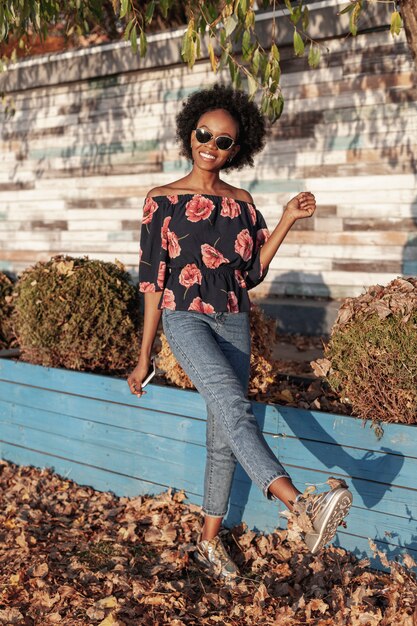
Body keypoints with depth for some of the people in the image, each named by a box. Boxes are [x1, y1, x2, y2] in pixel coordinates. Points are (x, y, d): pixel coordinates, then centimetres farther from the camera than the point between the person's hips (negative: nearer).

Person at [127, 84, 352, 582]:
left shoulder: (241, 202, 9)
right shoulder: (162, 200, 0)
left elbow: (252, 273, 3)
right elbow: (153, 280, 0)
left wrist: (287, 220, -4)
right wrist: (144, 357, 1)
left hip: (234, 323, 4)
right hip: (185, 319, -4)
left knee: (223, 437, 5)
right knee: (234, 406, -29)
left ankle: (210, 542, 20)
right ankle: (302, 507, -43)